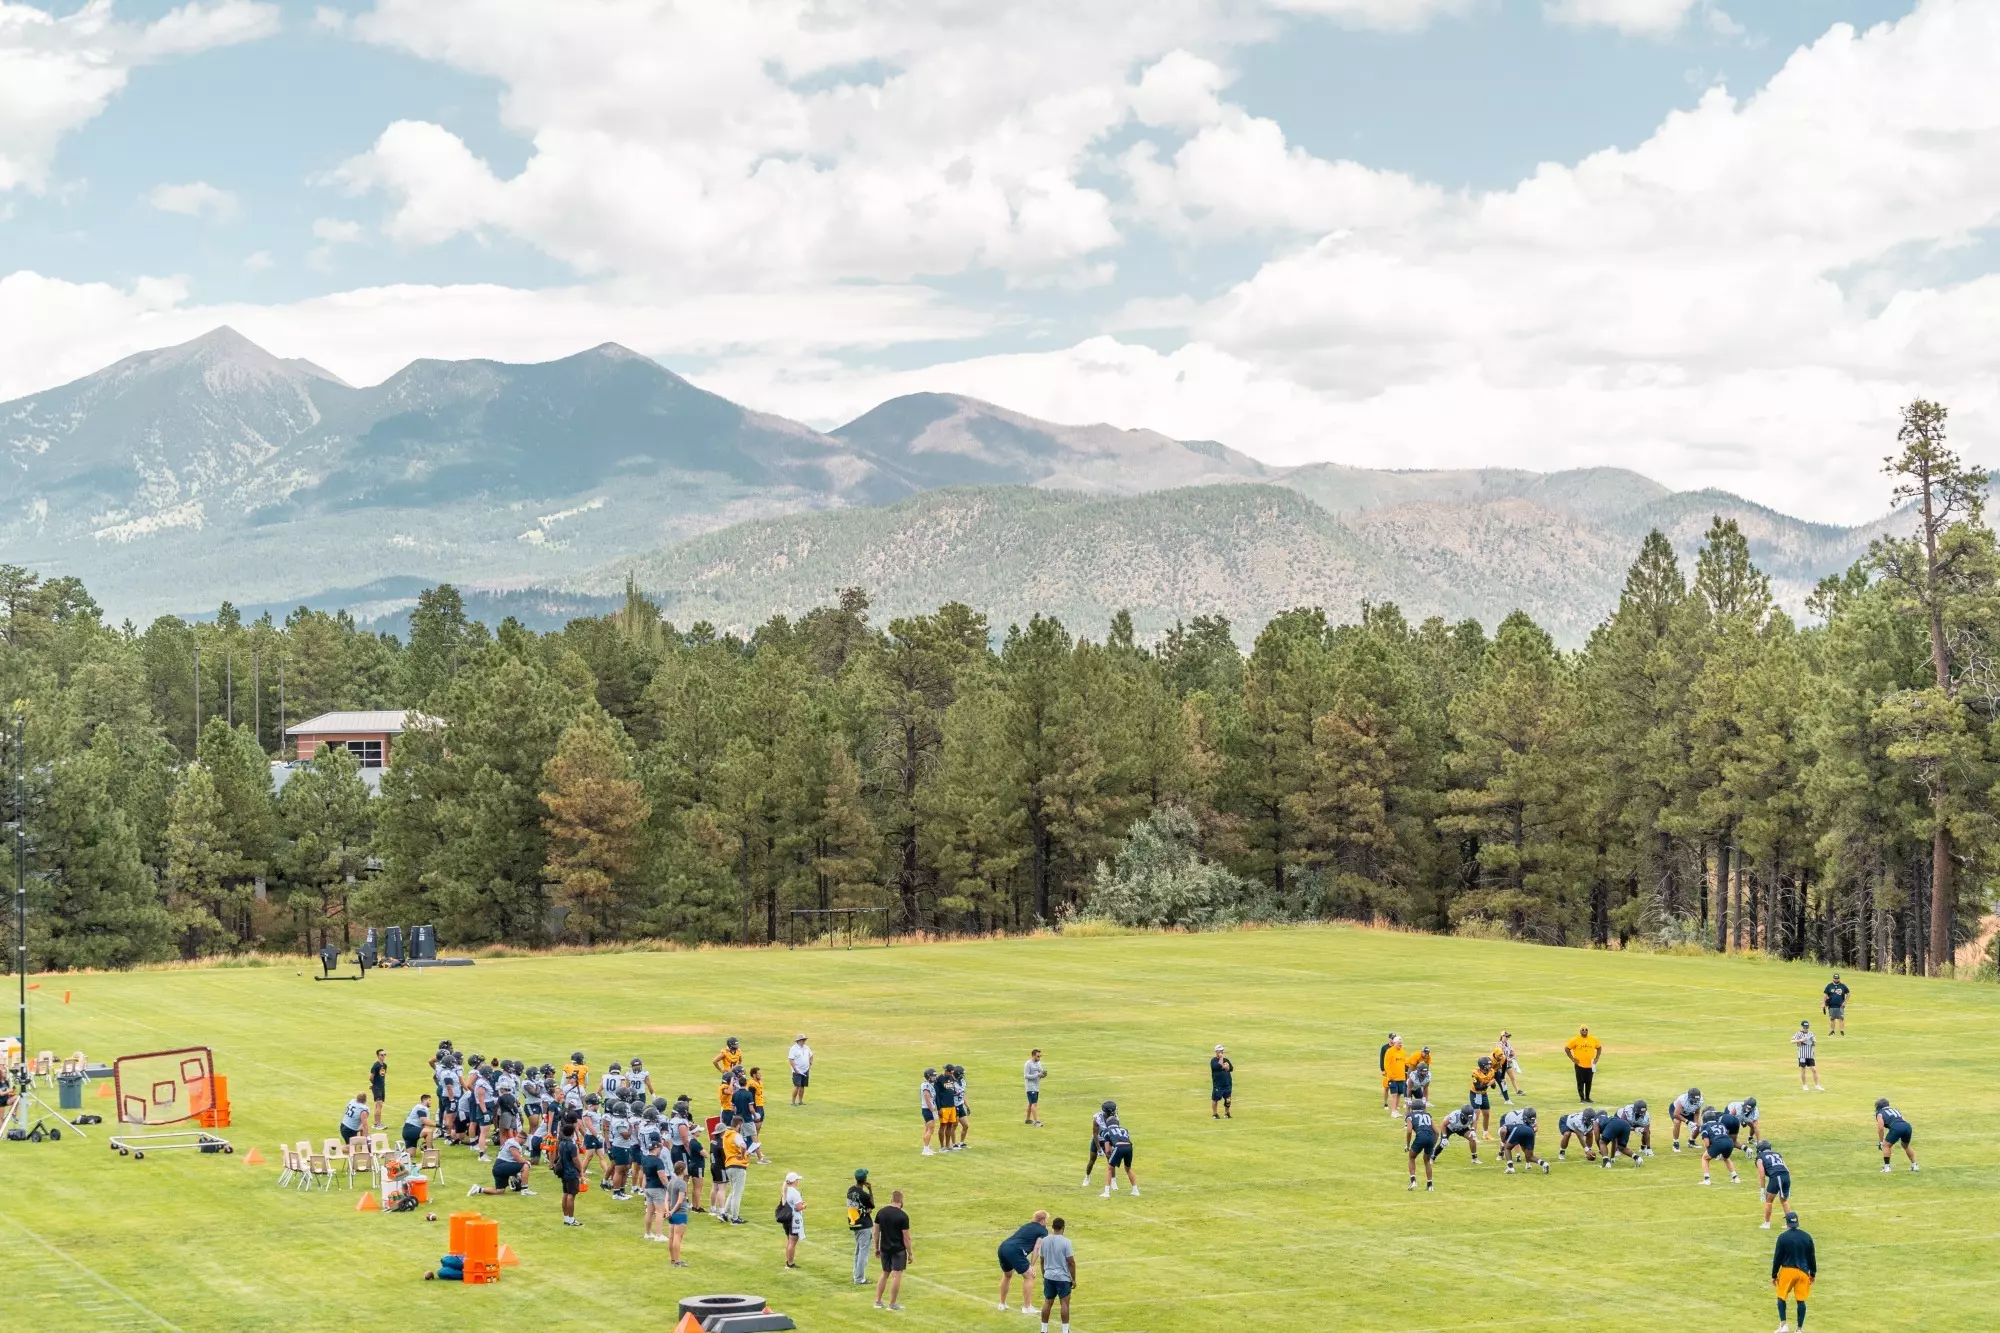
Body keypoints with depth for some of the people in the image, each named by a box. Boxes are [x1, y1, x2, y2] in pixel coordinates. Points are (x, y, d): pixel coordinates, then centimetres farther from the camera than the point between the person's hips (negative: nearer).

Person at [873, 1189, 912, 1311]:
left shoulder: (881, 1213, 1)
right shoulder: (903, 1216, -14)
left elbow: (876, 1232, 6)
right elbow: (906, 1237, -12)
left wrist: (876, 1248, 16)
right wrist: (910, 1253, -4)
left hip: (885, 1249, 5)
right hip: (898, 1250, -5)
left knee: (885, 1274, 18)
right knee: (896, 1275, 2)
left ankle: (878, 1301, 18)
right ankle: (892, 1304, 4)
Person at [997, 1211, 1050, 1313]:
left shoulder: (1026, 1226, 29)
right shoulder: (1043, 1231, 7)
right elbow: (1036, 1248, -3)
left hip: (1003, 1246, 8)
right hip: (1014, 1250, -8)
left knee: (1007, 1275, 28)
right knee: (1027, 1276, 6)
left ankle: (1002, 1304, 36)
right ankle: (1027, 1307, 7)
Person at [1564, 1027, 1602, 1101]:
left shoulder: (1593, 1040, 3)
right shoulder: (1575, 1040, -7)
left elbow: (1599, 1048, 17)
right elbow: (1567, 1048, -2)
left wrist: (1597, 1058, 7)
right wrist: (1572, 1059, -6)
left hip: (1590, 1065, 3)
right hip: (1580, 1065, -3)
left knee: (1589, 1082, 8)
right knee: (1580, 1082, -1)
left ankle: (1587, 1097, 19)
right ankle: (1582, 1098, 5)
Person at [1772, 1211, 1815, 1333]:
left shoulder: (1783, 1237, -8)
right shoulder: (1806, 1237, 2)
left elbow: (1777, 1258, -6)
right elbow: (1811, 1257, 8)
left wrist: (1774, 1275, 2)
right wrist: (1813, 1274, 19)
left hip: (1787, 1270, -3)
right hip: (1803, 1272, 3)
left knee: (1781, 1297, 13)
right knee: (1800, 1300, 7)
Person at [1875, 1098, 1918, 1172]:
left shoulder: (1880, 1114, 17)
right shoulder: (1894, 1109, 34)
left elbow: (1881, 1128, 6)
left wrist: (1881, 1142, 13)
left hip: (1896, 1128, -6)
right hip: (1907, 1126, 6)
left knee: (1886, 1145, 13)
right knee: (1906, 1146, 30)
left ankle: (1886, 1167, 9)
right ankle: (1914, 1165, 30)